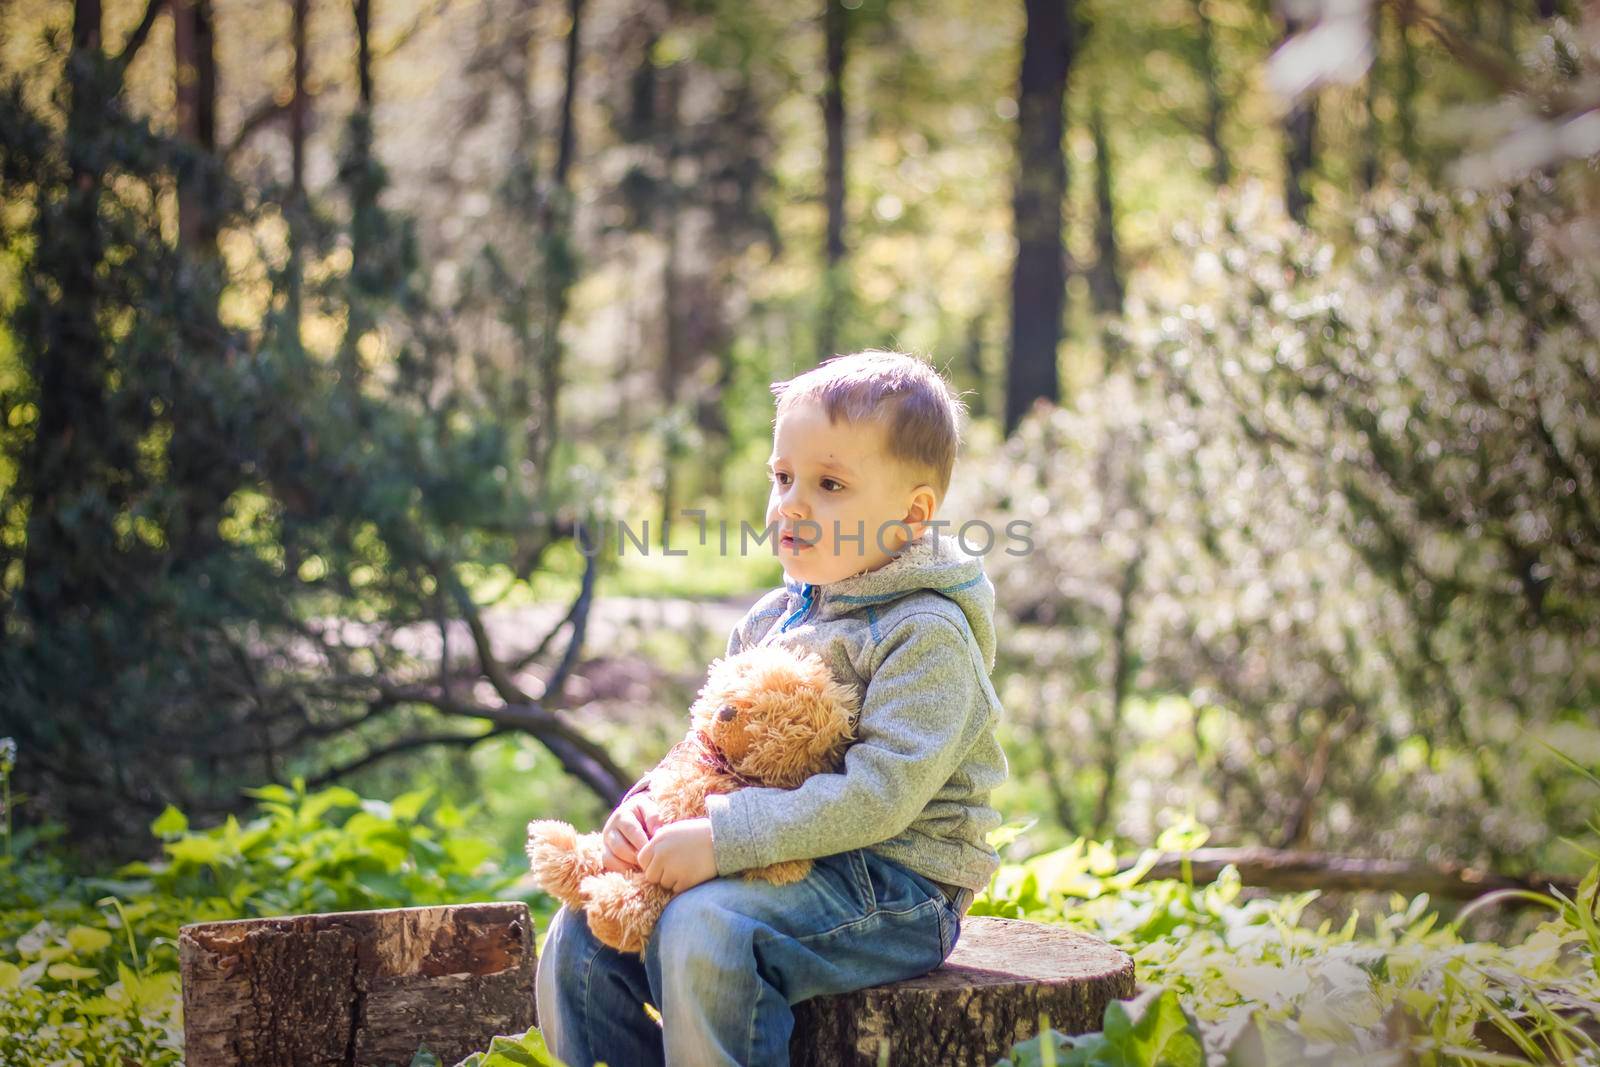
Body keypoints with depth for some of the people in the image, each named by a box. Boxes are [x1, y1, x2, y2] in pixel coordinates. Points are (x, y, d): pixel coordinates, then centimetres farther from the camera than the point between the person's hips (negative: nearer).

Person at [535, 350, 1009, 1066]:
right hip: (779, 861, 8)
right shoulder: (770, 621, 12)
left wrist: (722, 839, -28)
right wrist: (644, 806, -5)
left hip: (893, 885, -8)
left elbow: (881, 793, -25)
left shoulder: (927, 633, -14)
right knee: (584, 929, -1)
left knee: (705, 927, -32)